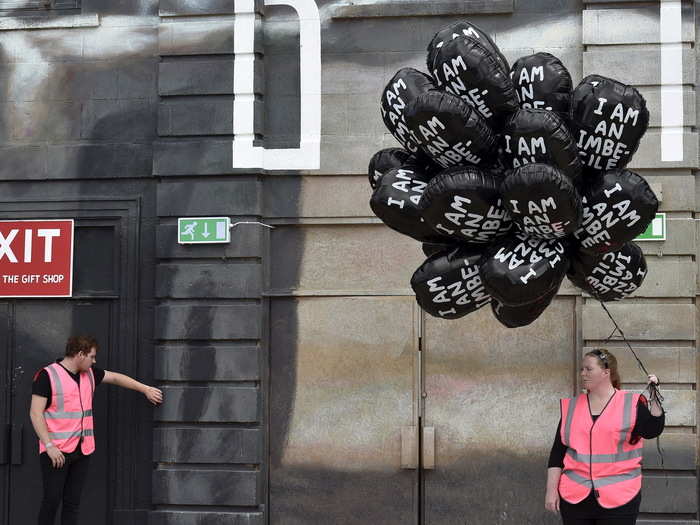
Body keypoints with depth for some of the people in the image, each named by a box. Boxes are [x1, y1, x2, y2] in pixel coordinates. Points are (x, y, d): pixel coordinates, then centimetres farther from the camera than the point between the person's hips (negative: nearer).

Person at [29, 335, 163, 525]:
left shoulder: (89, 374, 12)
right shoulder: (47, 375, -9)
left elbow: (116, 378, 26)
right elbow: (36, 413, -12)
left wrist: (146, 389, 26)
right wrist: (49, 446, -18)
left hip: (82, 450, 6)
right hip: (56, 451, -6)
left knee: (72, 502, 5)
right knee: (52, 499, -8)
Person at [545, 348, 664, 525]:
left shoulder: (631, 403, 1)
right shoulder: (571, 407, 8)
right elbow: (558, 451, 8)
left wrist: (654, 399, -18)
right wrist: (551, 490, 4)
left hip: (619, 498, -3)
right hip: (575, 497, 3)